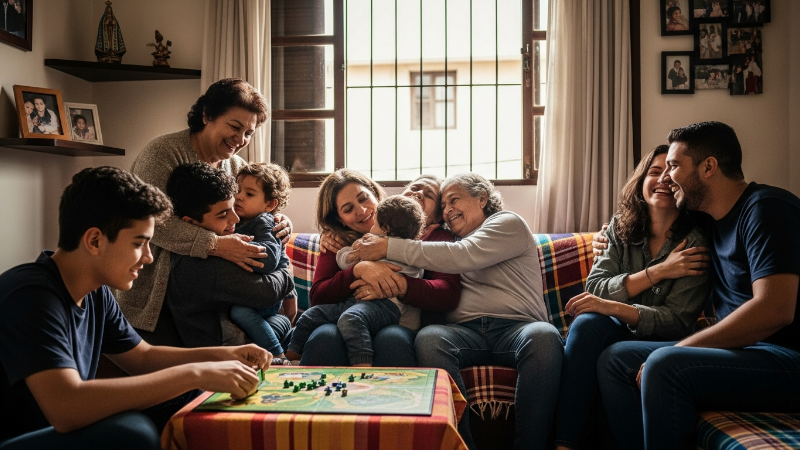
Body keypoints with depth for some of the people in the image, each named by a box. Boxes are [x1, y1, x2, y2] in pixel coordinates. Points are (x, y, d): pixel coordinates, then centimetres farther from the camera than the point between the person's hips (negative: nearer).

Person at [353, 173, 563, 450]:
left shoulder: (508, 223, 11)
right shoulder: (448, 243, 29)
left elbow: (463, 257, -8)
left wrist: (388, 248, -10)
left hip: (516, 327, -3)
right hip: (465, 331, 3)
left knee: (544, 336, -35)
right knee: (428, 337, -29)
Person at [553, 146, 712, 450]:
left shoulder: (696, 242, -5)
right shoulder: (620, 228, 6)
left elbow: (677, 321, -11)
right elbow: (594, 288, -5)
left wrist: (610, 306, -24)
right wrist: (658, 271, -16)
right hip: (616, 332, 3)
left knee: (612, 358, -34)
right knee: (588, 321, -32)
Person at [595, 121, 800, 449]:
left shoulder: (766, 207, -12)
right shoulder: (712, 222, 15)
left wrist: (680, 349, -21)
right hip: (743, 349, 9)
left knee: (665, 365, -31)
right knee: (614, 359, 1)